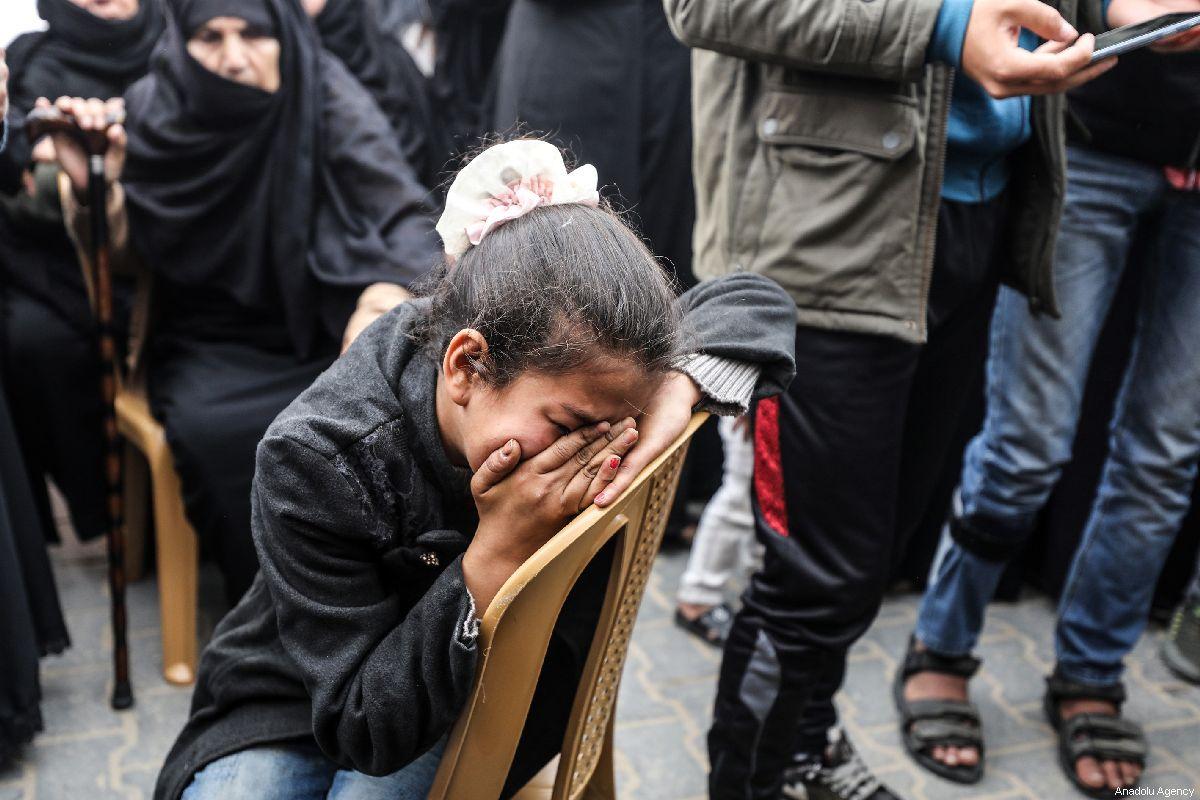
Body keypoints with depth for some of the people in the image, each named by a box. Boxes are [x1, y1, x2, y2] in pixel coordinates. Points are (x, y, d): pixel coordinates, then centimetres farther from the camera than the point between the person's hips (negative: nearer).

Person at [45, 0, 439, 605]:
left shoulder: (330, 101, -10)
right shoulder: (153, 108, -4)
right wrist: (91, 188, -20)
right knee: (212, 432, -29)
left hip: (323, 333, -1)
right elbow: (128, 254, 2)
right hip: (211, 344, 1)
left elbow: (409, 219, -16)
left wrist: (388, 290, -39)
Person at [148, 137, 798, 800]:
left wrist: (678, 390, -33)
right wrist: (498, 552, -42)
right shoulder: (314, 457, -33)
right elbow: (368, 729, -28)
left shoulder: (563, 358, -23)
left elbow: (755, 301, -11)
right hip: (299, 709, -2)